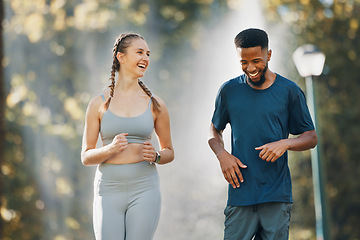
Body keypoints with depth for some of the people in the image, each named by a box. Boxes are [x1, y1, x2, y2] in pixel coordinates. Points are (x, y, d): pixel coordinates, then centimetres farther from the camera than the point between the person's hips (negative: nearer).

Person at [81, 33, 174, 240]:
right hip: (109, 190, 0)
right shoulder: (99, 104, 3)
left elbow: (169, 152, 14)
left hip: (144, 191, 0)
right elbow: (86, 157, 4)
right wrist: (110, 149, -15)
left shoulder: (155, 105, 5)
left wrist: (155, 156, -8)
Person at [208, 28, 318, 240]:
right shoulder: (229, 91, 7)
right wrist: (222, 155, -2)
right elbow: (215, 130, 19)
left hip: (277, 198, -1)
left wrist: (285, 143, -12)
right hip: (240, 196, 1)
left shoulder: (289, 91, 3)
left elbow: (311, 138, 8)